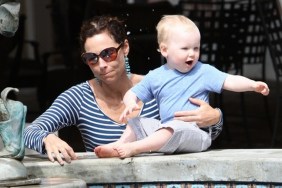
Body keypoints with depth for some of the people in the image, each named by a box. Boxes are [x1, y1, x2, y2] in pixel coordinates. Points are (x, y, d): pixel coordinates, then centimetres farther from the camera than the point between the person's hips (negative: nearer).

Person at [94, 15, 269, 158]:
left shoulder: (204, 72, -1)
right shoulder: (155, 77, 8)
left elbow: (230, 81, -9)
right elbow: (132, 94, 13)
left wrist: (253, 85, -26)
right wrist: (131, 104, -11)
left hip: (196, 133, -6)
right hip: (168, 131, 6)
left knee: (175, 127, -34)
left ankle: (133, 148, -41)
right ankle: (120, 144, -15)